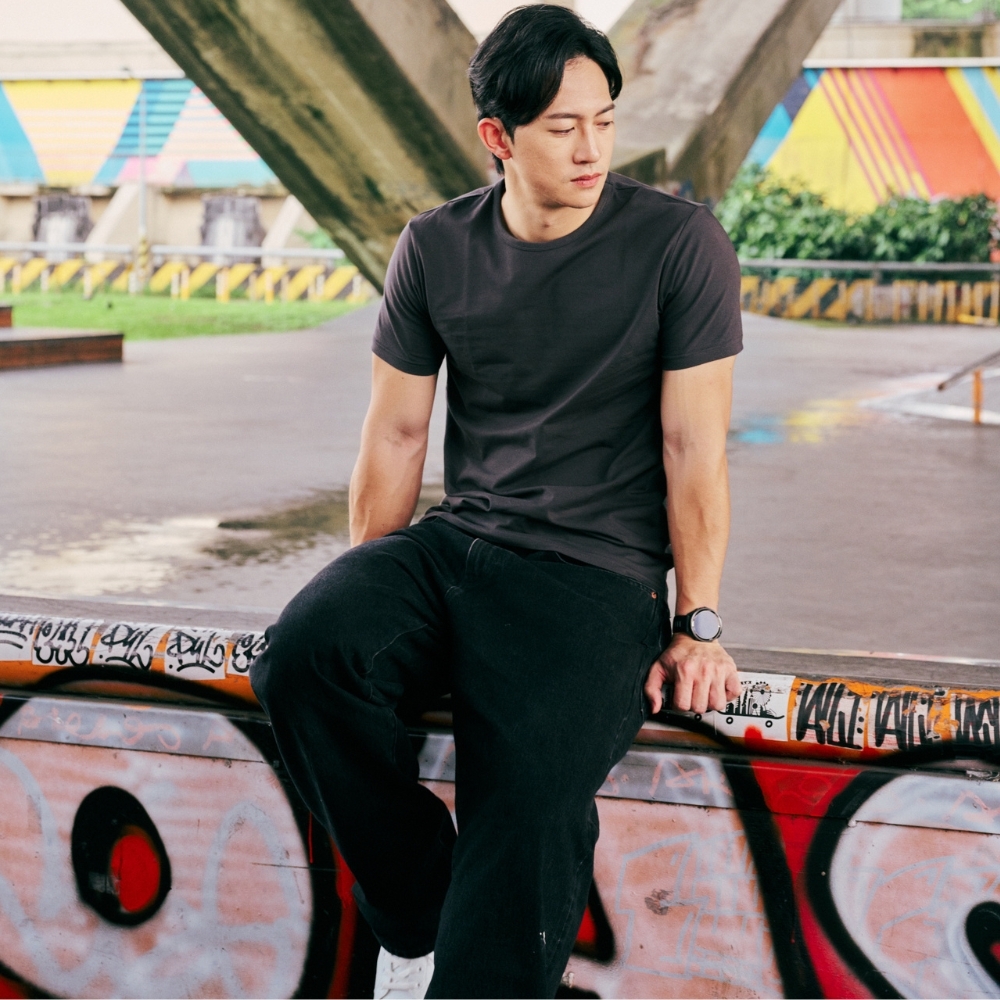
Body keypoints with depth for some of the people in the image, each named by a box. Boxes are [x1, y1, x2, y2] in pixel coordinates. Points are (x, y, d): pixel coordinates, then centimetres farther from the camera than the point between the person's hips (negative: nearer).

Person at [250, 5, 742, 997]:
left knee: (529, 806, -27)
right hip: (456, 543, 4)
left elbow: (693, 448, -3)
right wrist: (366, 597, 11)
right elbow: (396, 433, 12)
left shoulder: (678, 243, -3)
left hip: (599, 572, -3)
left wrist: (698, 627, -4)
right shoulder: (435, 248, 7)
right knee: (304, 654, -26)